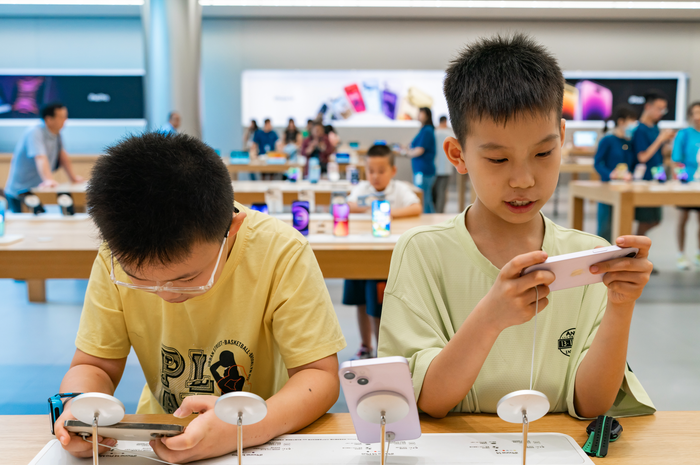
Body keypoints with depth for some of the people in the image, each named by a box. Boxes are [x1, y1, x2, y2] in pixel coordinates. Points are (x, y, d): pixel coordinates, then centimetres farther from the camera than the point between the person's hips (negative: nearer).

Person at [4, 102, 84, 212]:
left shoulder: (56, 134, 6)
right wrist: (49, 180, -47)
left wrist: (73, 177, 6)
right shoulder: (34, 133, -20)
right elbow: (40, 158, -34)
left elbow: (63, 156, 12)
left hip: (37, 191, 8)